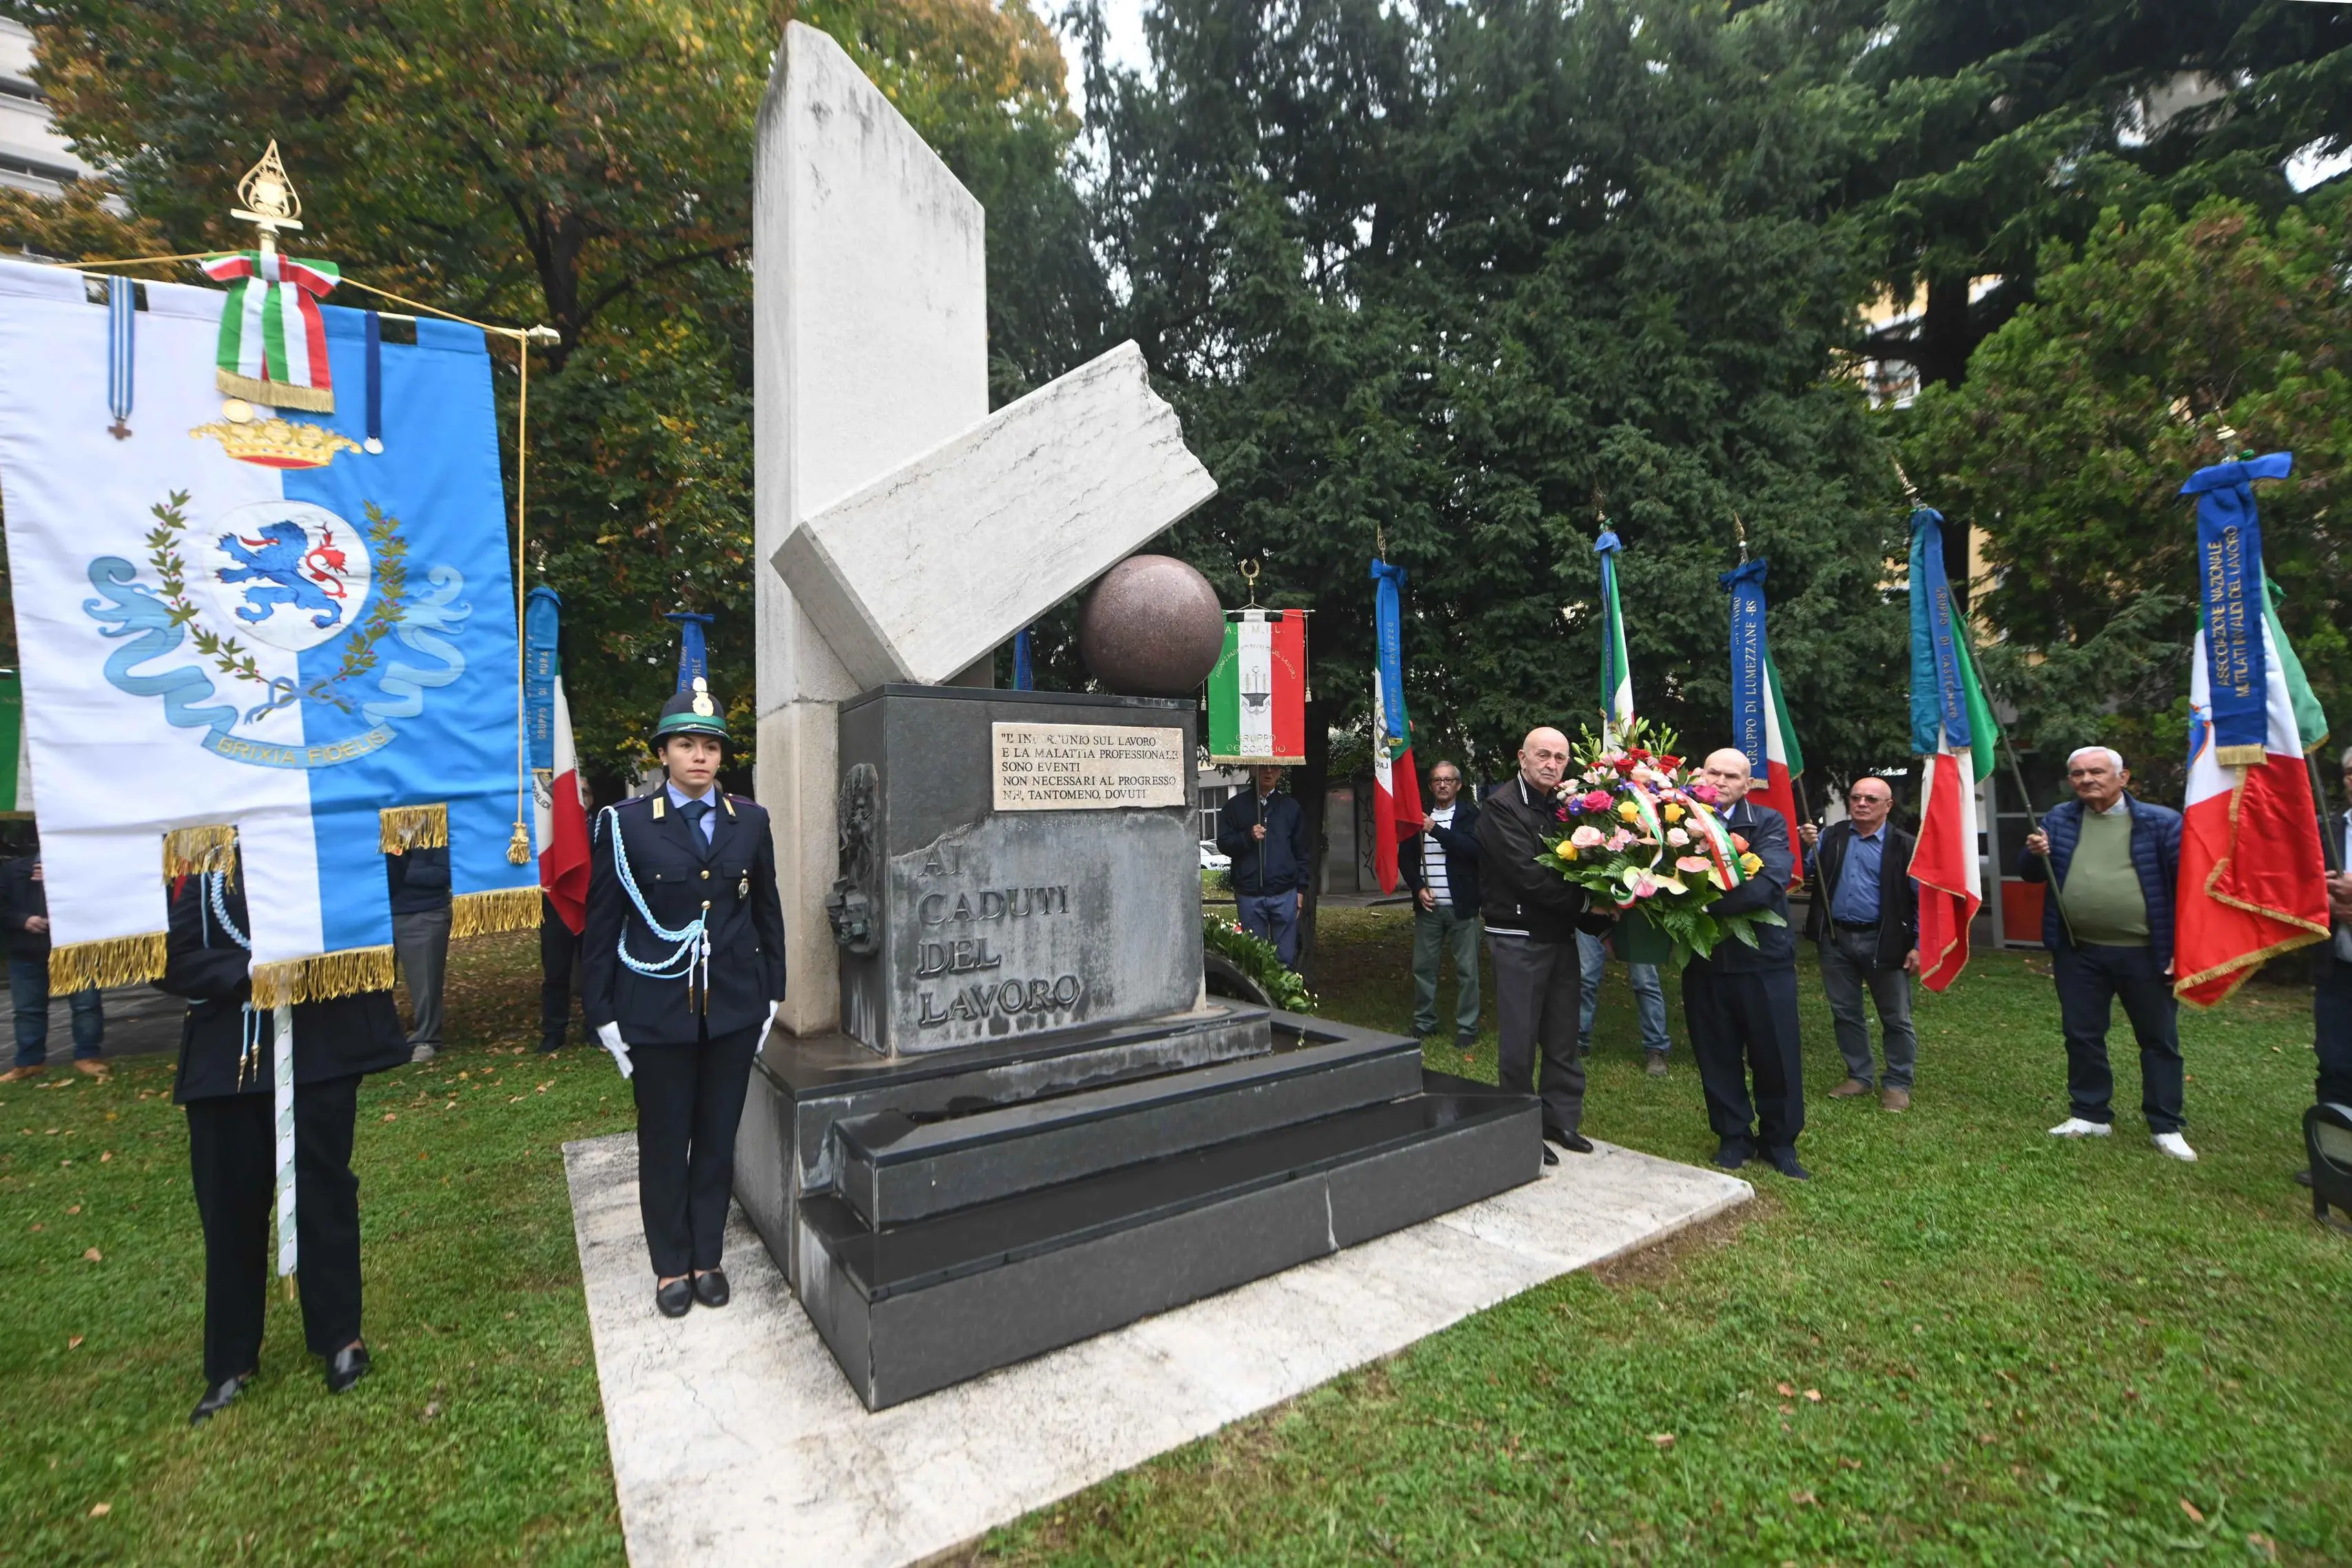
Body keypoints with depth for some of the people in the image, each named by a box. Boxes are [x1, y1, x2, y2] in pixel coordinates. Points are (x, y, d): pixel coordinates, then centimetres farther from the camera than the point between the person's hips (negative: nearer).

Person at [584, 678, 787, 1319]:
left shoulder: (750, 821, 1)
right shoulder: (625, 823, -6)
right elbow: (601, 926, -2)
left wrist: (772, 996, 7)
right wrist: (603, 1015, -2)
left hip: (735, 1007, 2)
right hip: (657, 1010, -2)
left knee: (718, 1140, 13)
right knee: (664, 1143, 12)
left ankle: (708, 1257, 32)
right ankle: (671, 1264, 32)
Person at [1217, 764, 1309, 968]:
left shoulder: (1290, 807, 11)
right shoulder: (1236, 806, 7)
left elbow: (1301, 851, 11)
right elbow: (1223, 843, 3)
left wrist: (1301, 888, 7)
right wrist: (1248, 837, -14)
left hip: (1285, 895, 1)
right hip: (1249, 895, 0)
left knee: (1286, 957, 3)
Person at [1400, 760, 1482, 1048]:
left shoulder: (1470, 814, -1)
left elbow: (1474, 849, -17)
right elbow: (1405, 856, 11)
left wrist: (1437, 830, -21)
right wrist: (1418, 887, -2)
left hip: (1461, 905, -3)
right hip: (1428, 905, 4)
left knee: (1466, 969, 1)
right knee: (1422, 967, 9)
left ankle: (1467, 1028, 12)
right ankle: (1424, 1022, 22)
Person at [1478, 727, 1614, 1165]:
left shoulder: (1561, 805, 10)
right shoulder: (1501, 806, -12)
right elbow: (1527, 874, -20)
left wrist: (1601, 914, -6)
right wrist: (1585, 903, -17)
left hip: (1561, 935, 7)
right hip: (1519, 938, -7)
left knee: (1563, 1036, 14)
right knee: (1519, 1039, 2)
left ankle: (1562, 1120, 28)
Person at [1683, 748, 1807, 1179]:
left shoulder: (1768, 823, -5)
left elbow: (1769, 883, -21)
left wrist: (1706, 903, -29)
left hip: (1763, 961, -1)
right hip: (1704, 963, 1)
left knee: (1776, 1057, 10)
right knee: (1718, 1057, 13)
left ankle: (1780, 1141, 31)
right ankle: (1734, 1136, 32)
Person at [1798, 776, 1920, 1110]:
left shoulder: (1904, 845, -5)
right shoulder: (1830, 836, 5)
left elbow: (1921, 898, -5)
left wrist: (1918, 945, -9)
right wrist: (1806, 846, -17)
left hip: (1883, 942, -3)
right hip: (1835, 939, 4)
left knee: (1895, 1018, 7)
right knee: (1845, 1013, 13)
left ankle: (1897, 1083, 21)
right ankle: (1859, 1076, 27)